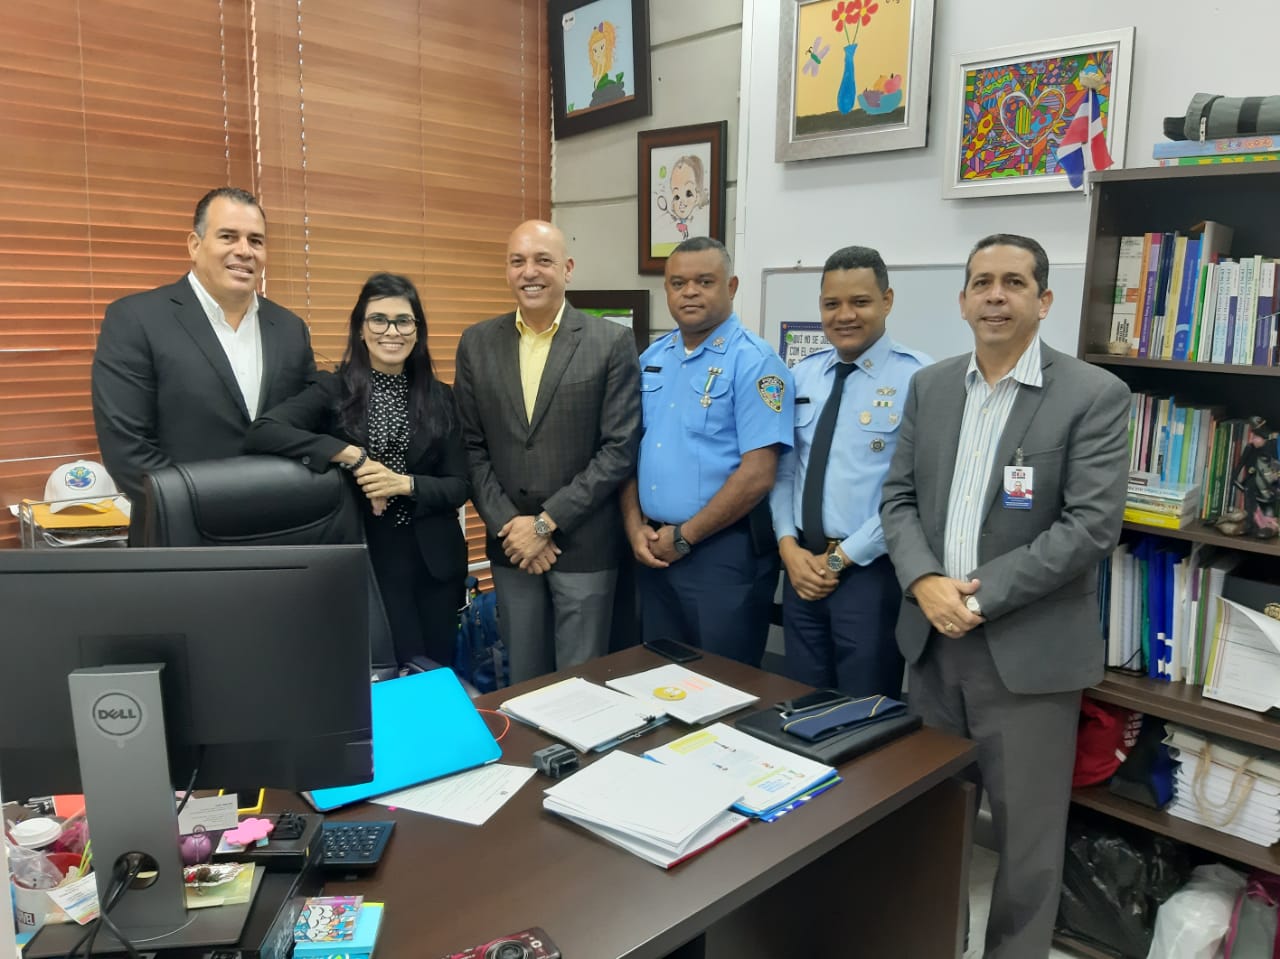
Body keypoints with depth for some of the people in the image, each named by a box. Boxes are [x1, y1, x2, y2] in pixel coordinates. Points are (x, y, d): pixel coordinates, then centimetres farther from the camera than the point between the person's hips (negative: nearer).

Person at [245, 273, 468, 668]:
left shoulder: (440, 398, 4)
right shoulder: (334, 390, -3)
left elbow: (459, 486, 1)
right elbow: (261, 432, -19)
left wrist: (405, 484, -17)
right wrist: (351, 455, -24)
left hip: (433, 560, 3)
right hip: (365, 554, -3)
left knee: (437, 672, 13)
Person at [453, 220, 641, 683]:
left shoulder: (612, 342, -6)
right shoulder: (477, 343, 4)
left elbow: (619, 449, -10)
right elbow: (471, 446, 4)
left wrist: (547, 522, -13)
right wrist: (509, 524, -7)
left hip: (584, 542, -3)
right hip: (510, 541, 3)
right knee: (522, 680, 15)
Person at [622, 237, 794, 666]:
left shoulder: (754, 362, -12)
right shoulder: (650, 359, 9)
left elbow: (757, 474, -18)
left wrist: (684, 537, -13)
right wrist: (635, 527, -3)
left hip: (725, 550, -6)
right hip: (654, 549, 6)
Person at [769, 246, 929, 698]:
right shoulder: (802, 375, 7)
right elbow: (783, 470, 8)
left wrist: (841, 557, -13)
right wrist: (789, 546, -6)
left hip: (871, 570, -5)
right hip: (802, 565, 5)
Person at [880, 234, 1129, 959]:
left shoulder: (1095, 395, -8)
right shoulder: (929, 387, 7)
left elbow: (1093, 525, -15)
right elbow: (899, 498, 6)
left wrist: (981, 595, -18)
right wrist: (925, 582, -12)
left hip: (1028, 647, -4)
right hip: (932, 637, 5)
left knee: (1026, 832, 10)